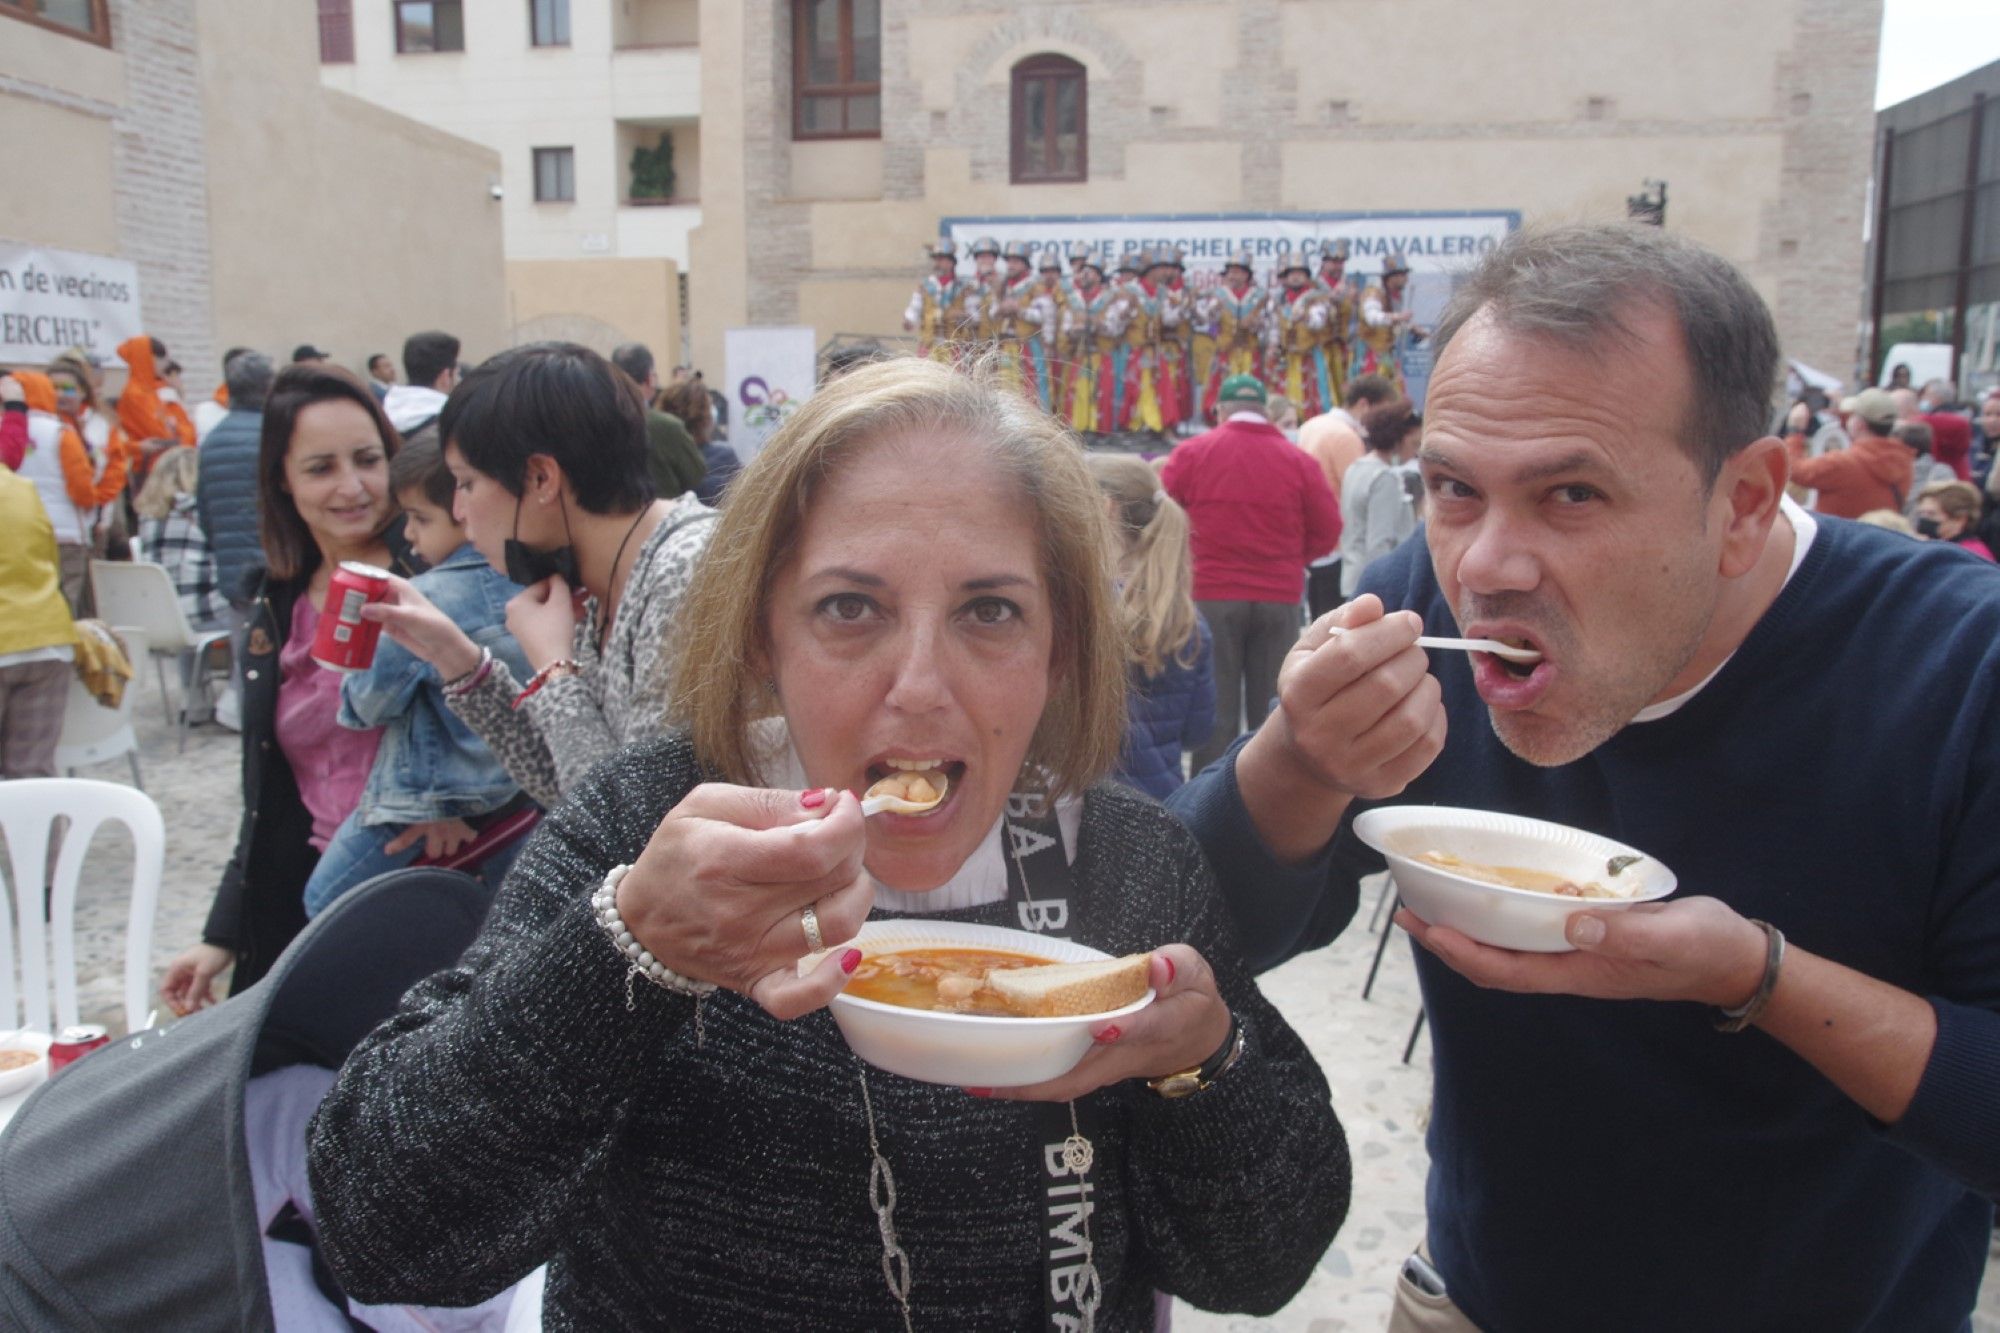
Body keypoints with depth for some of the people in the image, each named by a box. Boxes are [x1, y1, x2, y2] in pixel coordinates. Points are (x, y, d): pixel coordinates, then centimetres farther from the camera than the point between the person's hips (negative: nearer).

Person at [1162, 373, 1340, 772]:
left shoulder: (1192, 453, -1)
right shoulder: (1297, 459, 2)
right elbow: (1327, 531, 3)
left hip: (1211, 596, -1)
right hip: (1279, 597, 1)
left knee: (1215, 711, 4)